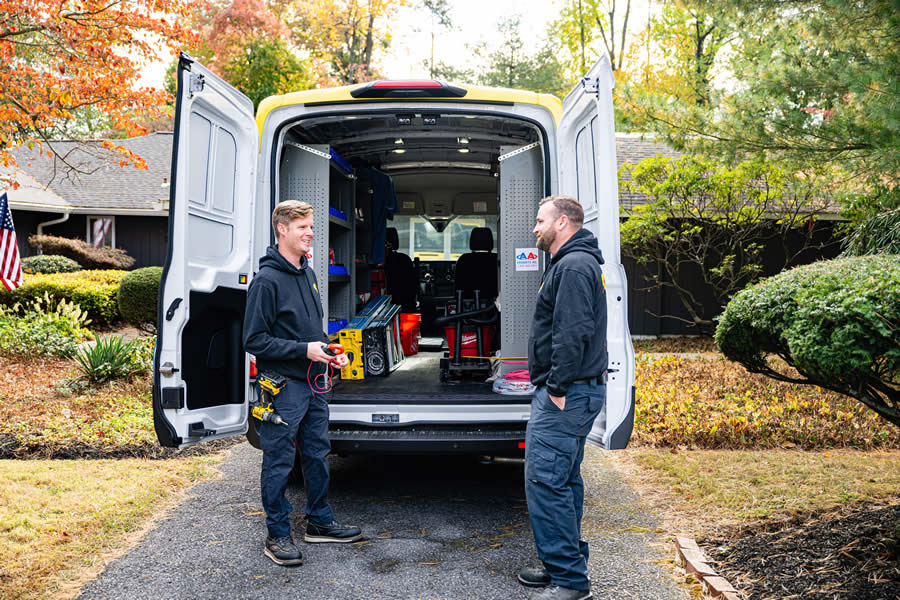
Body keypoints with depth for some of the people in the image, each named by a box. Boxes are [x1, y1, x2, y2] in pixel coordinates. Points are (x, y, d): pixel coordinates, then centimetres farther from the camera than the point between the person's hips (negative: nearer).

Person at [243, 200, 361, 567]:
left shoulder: (307, 274, 12)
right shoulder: (267, 280, -14)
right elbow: (254, 340, -15)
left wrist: (328, 351, 7)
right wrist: (304, 350, -19)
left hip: (313, 384, 8)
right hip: (283, 388, -8)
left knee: (318, 454, 16)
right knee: (279, 463, 3)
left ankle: (320, 522, 31)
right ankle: (277, 536, 16)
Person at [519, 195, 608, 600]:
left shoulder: (573, 266, -14)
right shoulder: (574, 263, 21)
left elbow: (572, 333, -24)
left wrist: (557, 388, -22)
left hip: (566, 394, -11)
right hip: (572, 392, 11)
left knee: (546, 481, -10)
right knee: (564, 480, 16)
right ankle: (565, 565, 26)